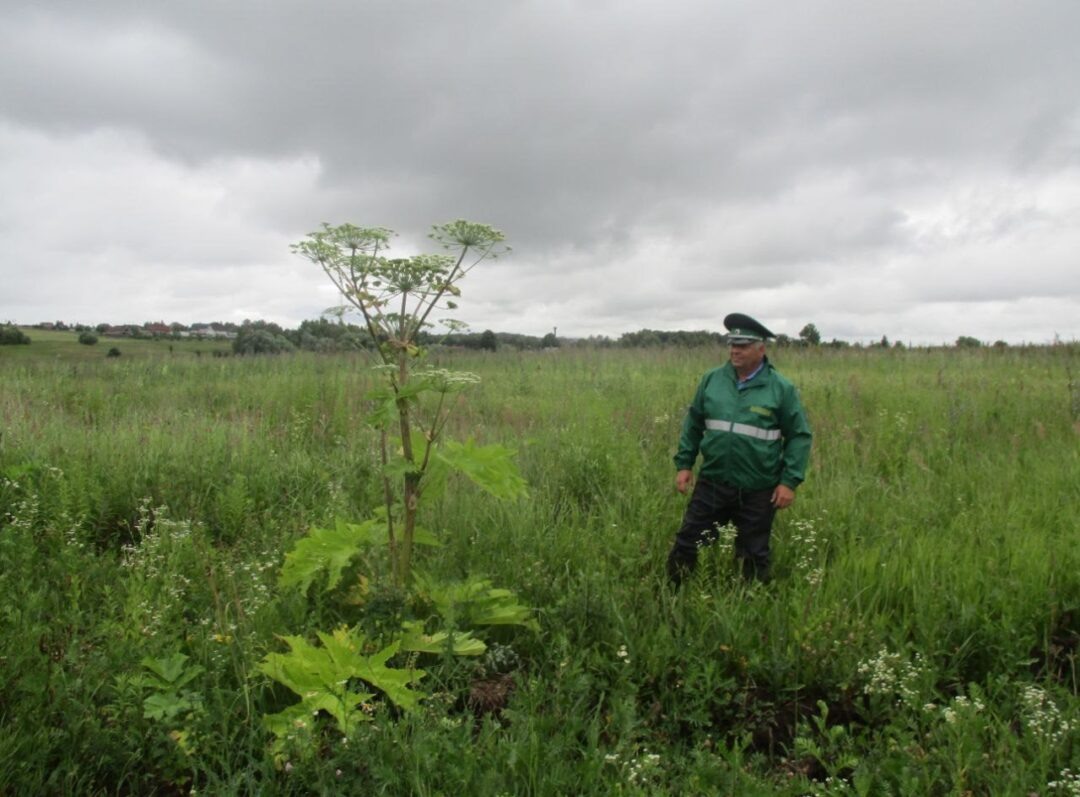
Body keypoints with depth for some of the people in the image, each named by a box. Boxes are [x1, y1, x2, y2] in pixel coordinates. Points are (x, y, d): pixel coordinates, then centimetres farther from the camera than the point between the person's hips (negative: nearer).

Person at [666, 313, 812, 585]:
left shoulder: (781, 388, -6)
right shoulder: (712, 379, 2)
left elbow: (799, 436, -1)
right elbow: (693, 423, 12)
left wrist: (790, 481, -7)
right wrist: (684, 464, 7)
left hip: (758, 491, -2)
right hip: (712, 482, 2)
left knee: (753, 556, 14)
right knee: (687, 543, 9)